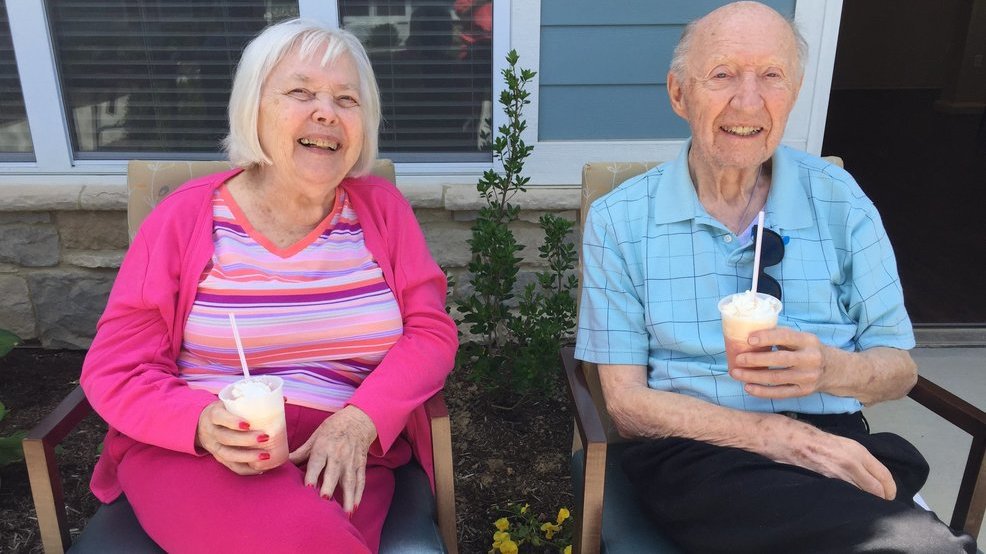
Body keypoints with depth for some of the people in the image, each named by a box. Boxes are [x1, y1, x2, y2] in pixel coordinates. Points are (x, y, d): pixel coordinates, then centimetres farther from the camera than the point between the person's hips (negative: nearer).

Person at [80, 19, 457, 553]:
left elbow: (431, 333, 0)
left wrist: (360, 420, -18)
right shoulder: (187, 216, -1)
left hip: (343, 458, 2)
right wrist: (204, 423, -21)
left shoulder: (382, 207, 4)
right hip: (192, 450, -1)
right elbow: (114, 369, -1)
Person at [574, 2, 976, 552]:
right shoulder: (619, 219, -2)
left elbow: (898, 368, 9)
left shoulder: (840, 200, 5)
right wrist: (778, 436, -17)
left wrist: (830, 370, -16)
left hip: (833, 443, 5)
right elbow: (628, 403, -4)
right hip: (695, 451, -4)